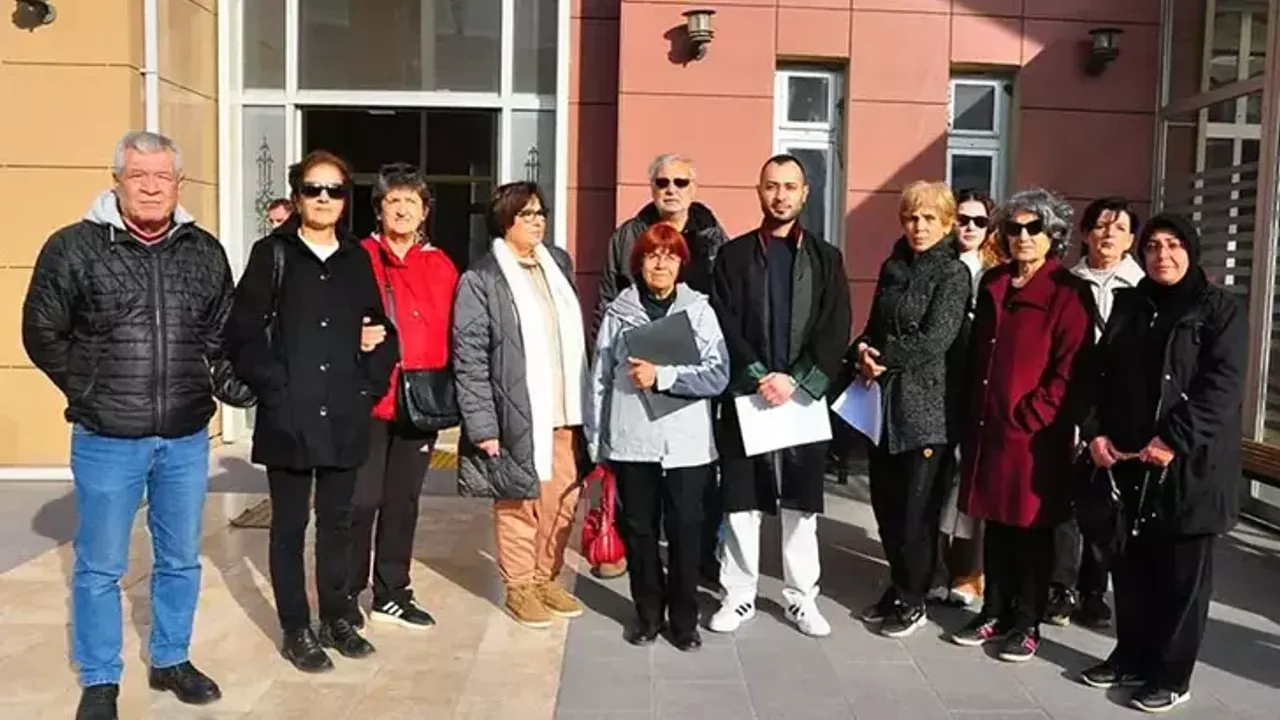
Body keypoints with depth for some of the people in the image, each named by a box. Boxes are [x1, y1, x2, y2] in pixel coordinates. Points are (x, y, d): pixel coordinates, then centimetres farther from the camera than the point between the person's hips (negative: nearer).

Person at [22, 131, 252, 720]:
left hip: (186, 439, 3)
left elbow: (224, 334, 14)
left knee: (181, 560, 15)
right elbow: (42, 333, 0)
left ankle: (171, 661, 34)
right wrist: (91, 394, -2)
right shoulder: (74, 247, -6)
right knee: (100, 567, 8)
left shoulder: (205, 252, 4)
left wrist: (229, 383, 2)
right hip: (107, 441, -3)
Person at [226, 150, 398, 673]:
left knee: (338, 521, 13)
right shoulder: (272, 253, -1)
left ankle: (337, 618, 28)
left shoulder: (357, 258, 9)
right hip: (289, 418, -3)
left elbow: (382, 330, 13)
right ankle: (297, 630, 19)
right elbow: (243, 332, -6)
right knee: (290, 525, 7)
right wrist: (275, 389, -12)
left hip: (345, 417, 3)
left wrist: (370, 385, 1)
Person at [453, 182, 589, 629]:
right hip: (517, 414, -5)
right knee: (519, 503, 6)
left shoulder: (559, 263, 11)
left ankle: (547, 578, 29)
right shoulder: (481, 279, -7)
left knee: (563, 500, 11)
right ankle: (519, 587, 22)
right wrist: (482, 424, -15)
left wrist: (582, 402, 11)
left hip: (563, 410, 6)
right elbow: (469, 357, -10)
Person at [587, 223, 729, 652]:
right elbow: (600, 379, 6)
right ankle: (648, 614, 26)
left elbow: (718, 375, -8)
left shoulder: (700, 309, 1)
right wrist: (596, 443, 5)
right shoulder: (619, 311, 4)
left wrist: (662, 376, -16)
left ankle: (684, 618, 21)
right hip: (631, 441, 1)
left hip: (686, 443, -1)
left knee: (685, 531, 5)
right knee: (638, 529, 10)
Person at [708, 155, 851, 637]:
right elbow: (725, 326, -3)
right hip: (746, 395, 0)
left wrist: (795, 380, -13)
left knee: (801, 503, 8)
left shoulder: (826, 258, 7)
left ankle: (801, 596, 20)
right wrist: (759, 377, -15)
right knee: (741, 502, 5)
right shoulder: (733, 254, 5)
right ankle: (740, 595, 17)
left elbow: (836, 331, -1)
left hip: (805, 396, 1)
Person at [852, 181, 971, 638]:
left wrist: (883, 357, -7)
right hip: (884, 400, 6)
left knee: (917, 507, 2)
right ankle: (899, 587, 28)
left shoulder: (953, 274, -6)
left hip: (926, 405, -6)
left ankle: (913, 601, 17)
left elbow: (934, 341, -15)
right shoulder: (892, 268, 12)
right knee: (885, 501, 10)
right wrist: (864, 351, -5)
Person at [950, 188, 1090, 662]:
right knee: (995, 523, 13)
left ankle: (1027, 624, 17)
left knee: (1032, 529, 5)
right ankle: (994, 612, 26)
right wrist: (974, 413, 9)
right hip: (989, 424, 6)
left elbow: (1069, 368, -12)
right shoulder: (993, 284, 11)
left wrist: (1029, 414, -14)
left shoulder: (1067, 293, -8)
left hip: (1036, 431, -5)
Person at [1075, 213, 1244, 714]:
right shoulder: (1128, 304, 13)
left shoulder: (1221, 309, -2)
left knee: (1182, 574, 5)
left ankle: (1172, 675, 16)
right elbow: (1100, 373, 10)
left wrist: (1175, 440, -21)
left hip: (1192, 465, -4)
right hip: (1129, 462, 5)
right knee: (1131, 567, 11)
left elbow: (1223, 386, -12)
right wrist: (1094, 430, -4)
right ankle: (1131, 658, 26)